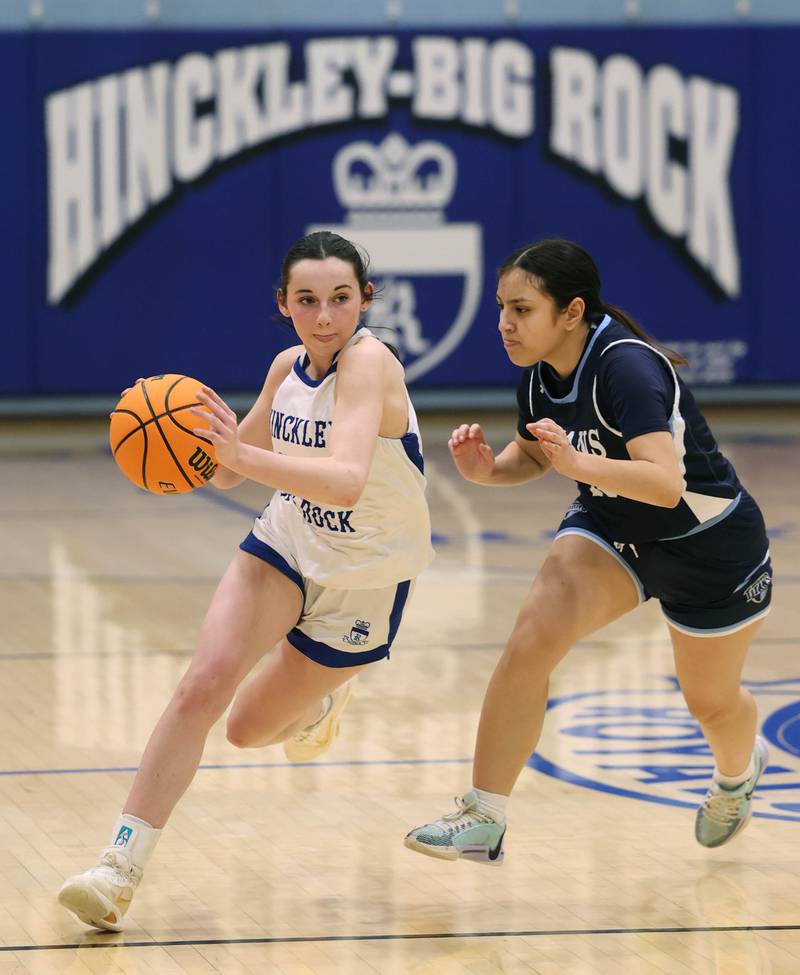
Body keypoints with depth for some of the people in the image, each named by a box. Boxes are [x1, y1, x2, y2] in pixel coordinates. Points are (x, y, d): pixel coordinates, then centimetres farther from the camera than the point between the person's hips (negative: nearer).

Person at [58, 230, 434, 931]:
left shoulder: (368, 362, -28)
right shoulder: (288, 367, -5)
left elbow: (346, 480, -44)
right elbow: (228, 469, 9)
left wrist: (244, 454, -56)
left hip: (365, 580, -4)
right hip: (286, 547, 4)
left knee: (250, 730, 11)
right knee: (202, 688, -20)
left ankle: (320, 703, 48)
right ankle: (121, 868, -16)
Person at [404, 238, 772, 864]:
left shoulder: (625, 367, -34)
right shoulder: (539, 375, -11)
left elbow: (666, 484, -43)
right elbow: (532, 456, 8)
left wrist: (580, 465, -57)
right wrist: (488, 469, -14)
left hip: (708, 545, -5)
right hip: (610, 529, 5)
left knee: (712, 701, 17)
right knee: (532, 639, -21)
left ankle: (739, 771, 54)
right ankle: (483, 820, -17)